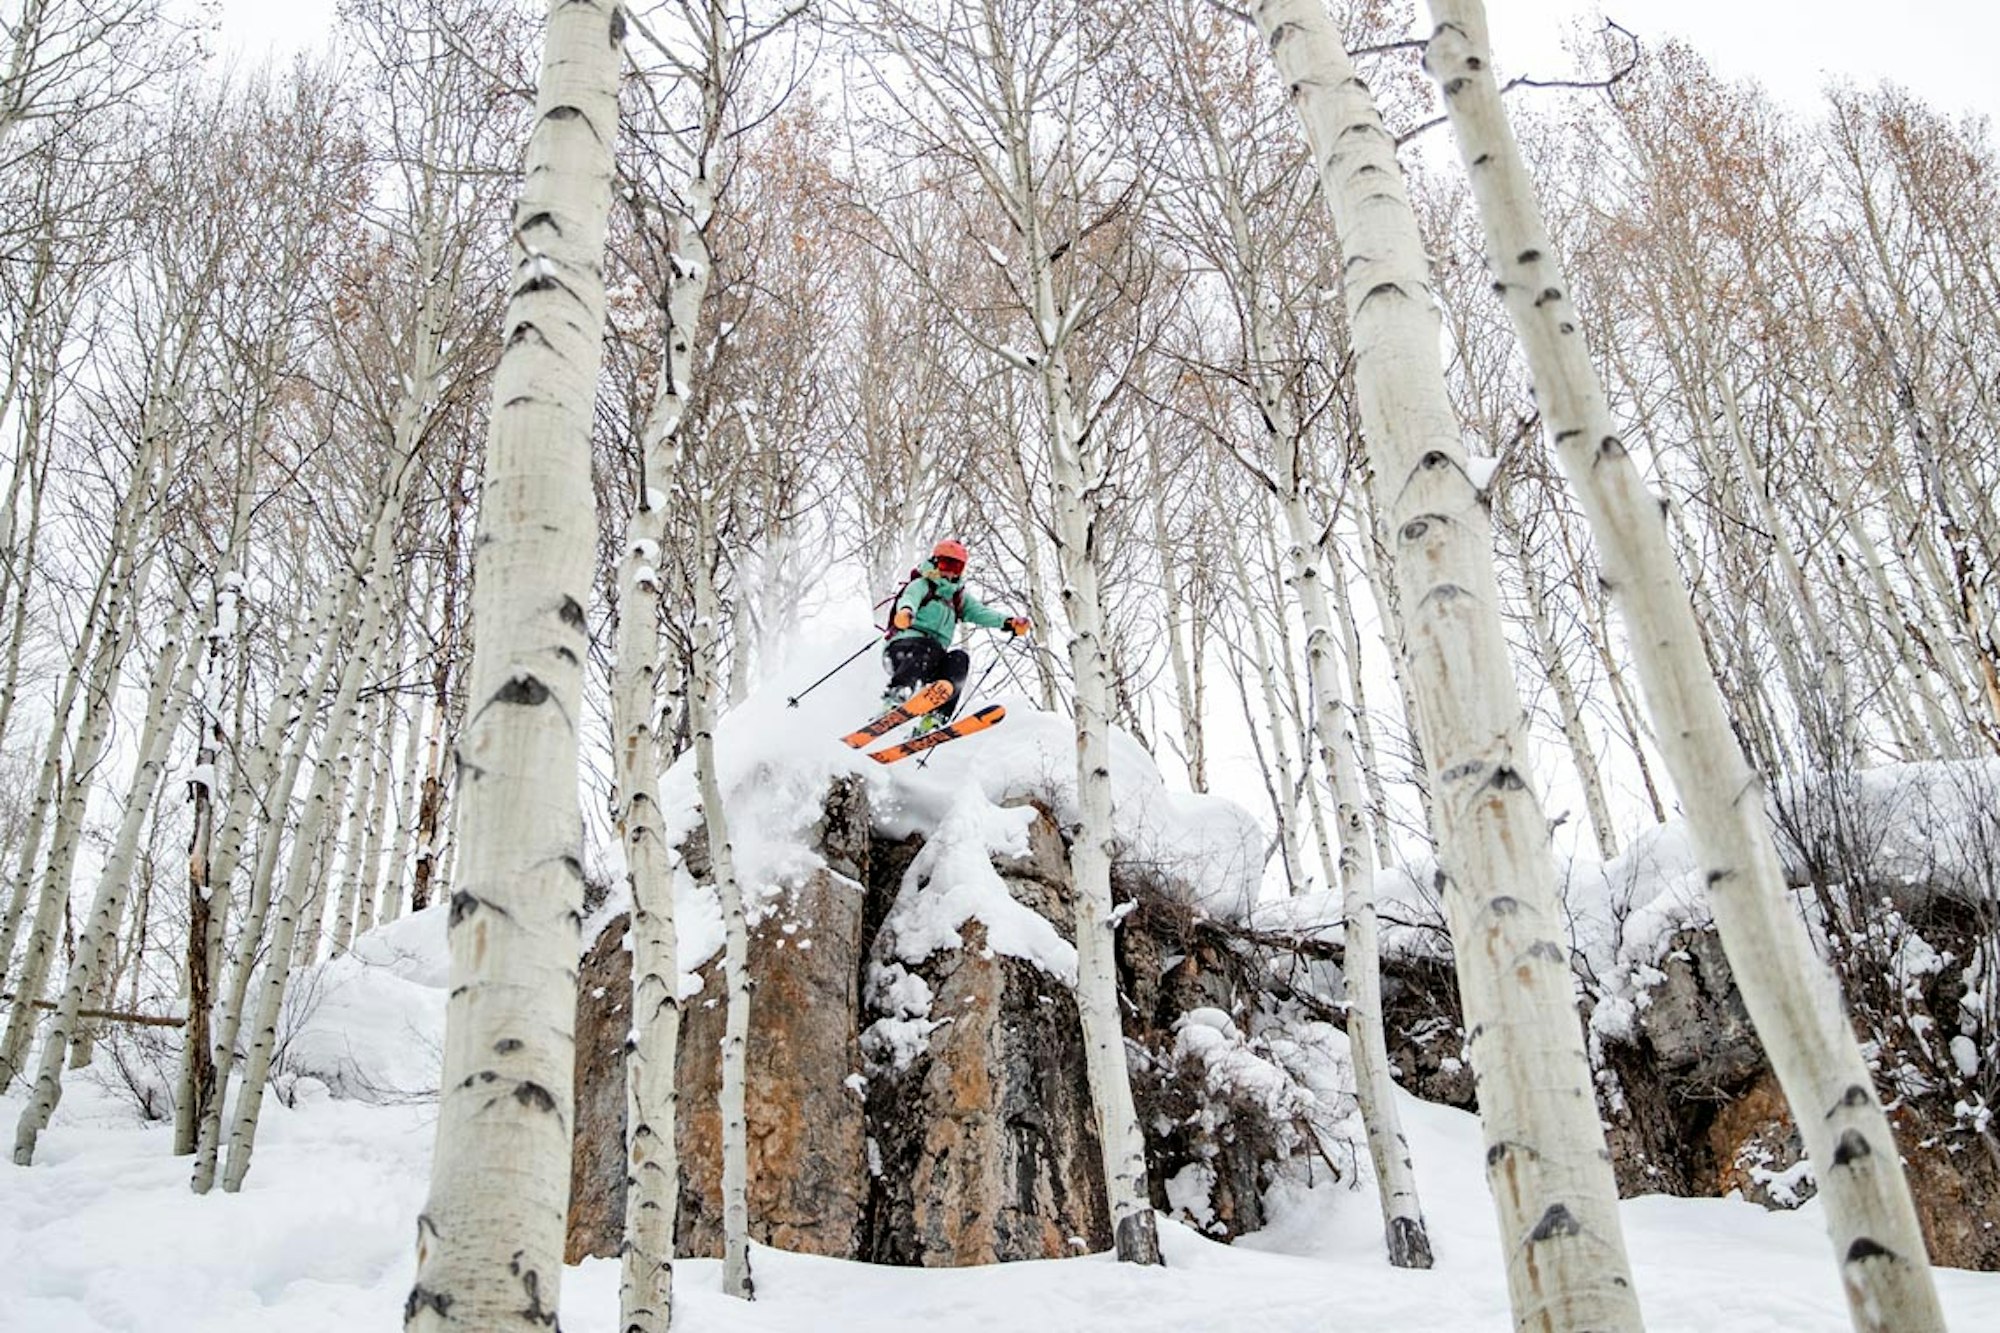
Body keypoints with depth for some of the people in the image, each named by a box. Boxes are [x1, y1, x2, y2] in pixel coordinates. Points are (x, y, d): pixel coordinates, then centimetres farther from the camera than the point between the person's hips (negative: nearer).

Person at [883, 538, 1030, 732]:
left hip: (933, 660, 5)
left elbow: (980, 612, 9)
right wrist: (906, 611, -39)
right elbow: (909, 598, -13)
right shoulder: (922, 585, 10)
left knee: (959, 658, -23)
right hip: (903, 647, -5)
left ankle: (936, 716, -36)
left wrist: (1008, 622, -11)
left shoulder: (959, 597, 26)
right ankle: (894, 696, -55)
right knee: (930, 646, -36)